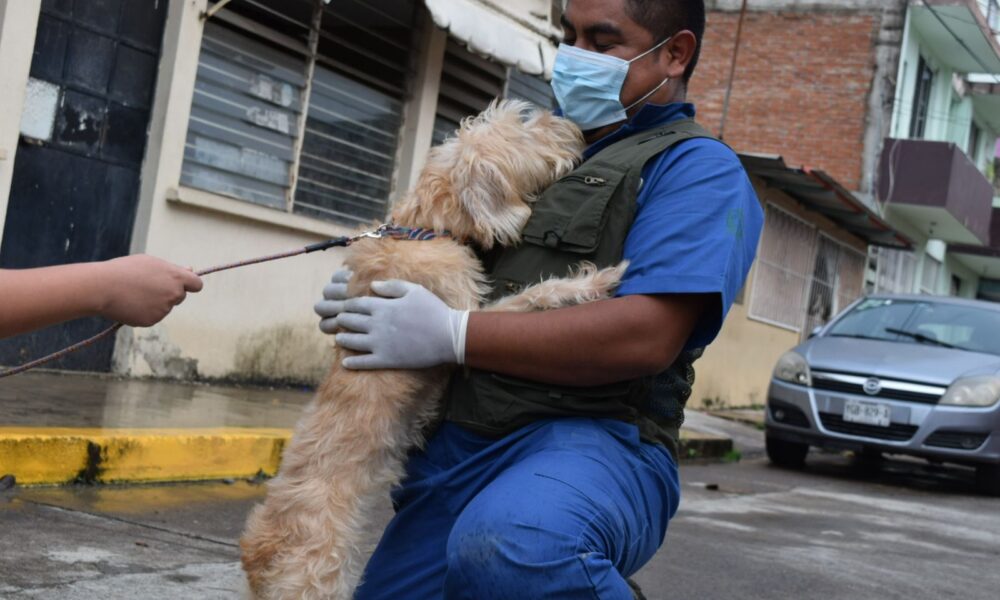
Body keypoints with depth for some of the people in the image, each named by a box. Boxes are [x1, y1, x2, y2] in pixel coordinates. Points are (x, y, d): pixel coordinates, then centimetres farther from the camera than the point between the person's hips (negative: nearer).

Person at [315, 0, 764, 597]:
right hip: (459, 441, 9)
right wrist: (362, 297, 7)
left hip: (592, 441, -8)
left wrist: (451, 334, -17)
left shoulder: (698, 169, -3)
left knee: (507, 551, -39)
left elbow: (646, 335, -19)